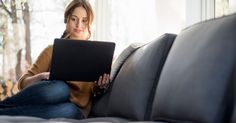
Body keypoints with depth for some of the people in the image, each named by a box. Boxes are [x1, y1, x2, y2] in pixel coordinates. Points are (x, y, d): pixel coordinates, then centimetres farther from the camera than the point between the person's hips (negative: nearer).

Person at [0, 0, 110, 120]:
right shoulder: (52, 50, 14)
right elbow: (23, 83, 7)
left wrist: (99, 87, -10)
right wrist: (42, 76, -14)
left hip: (75, 110, 0)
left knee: (69, 110, -39)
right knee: (60, 87, -37)